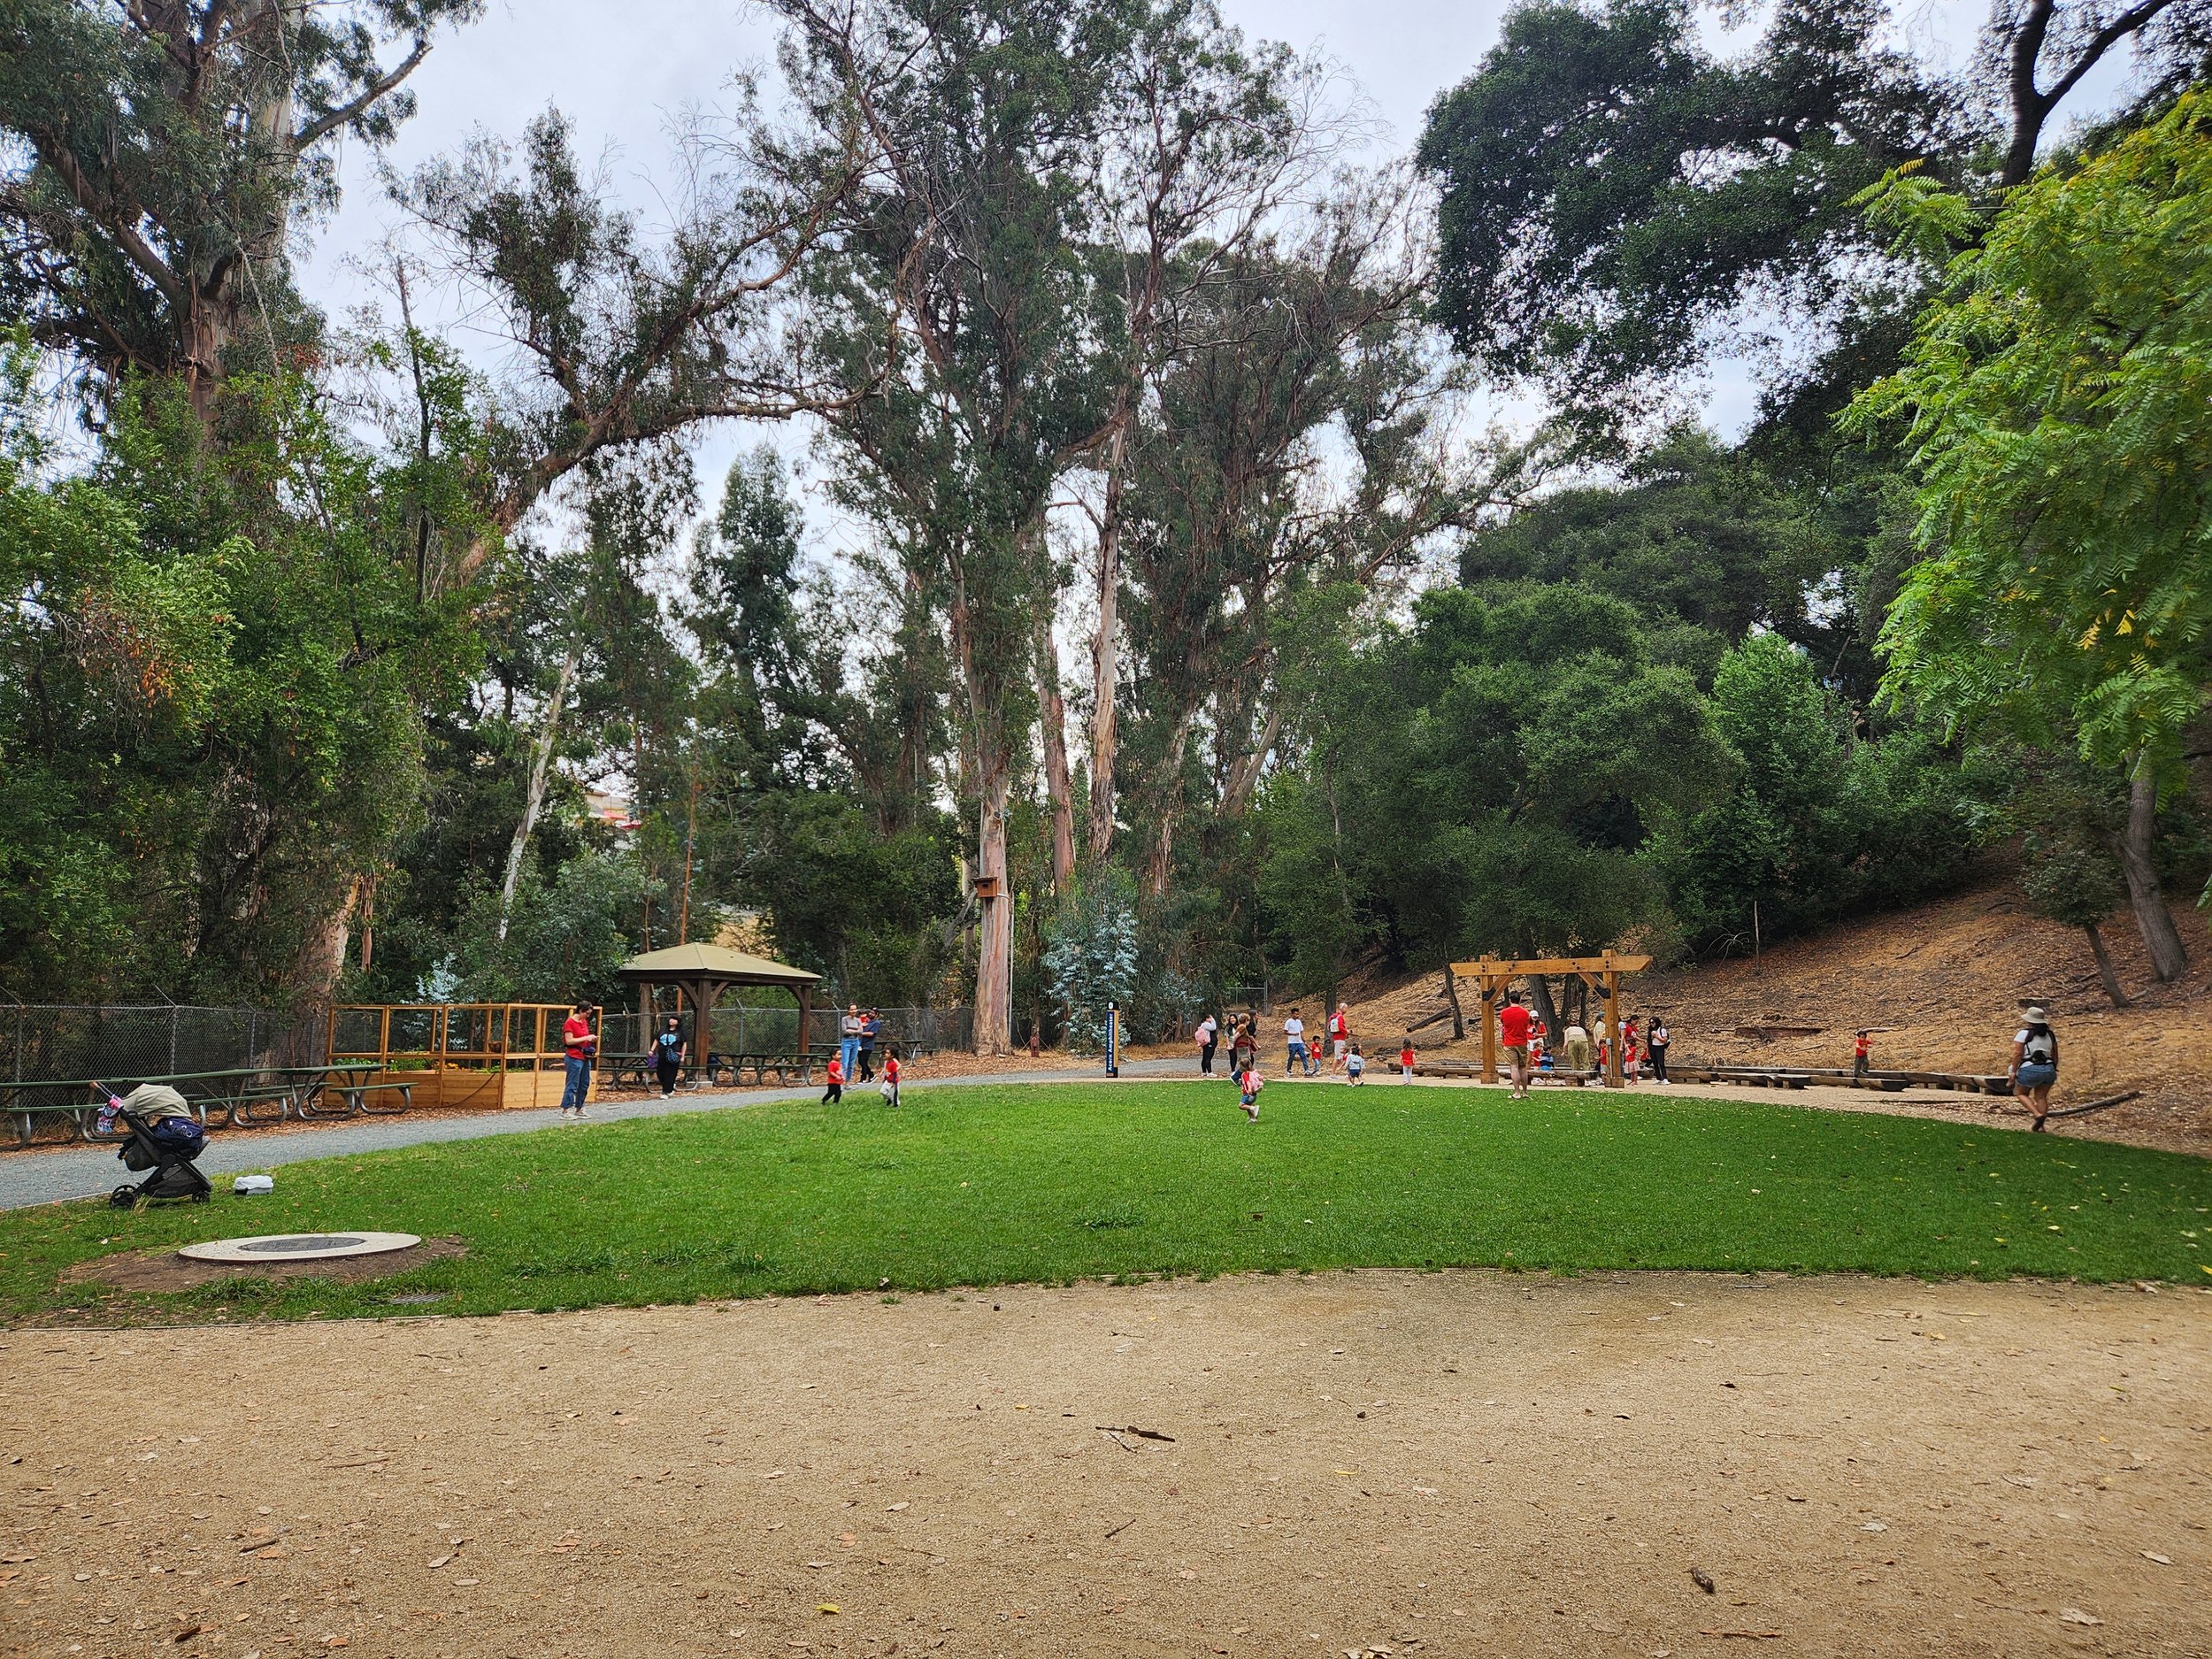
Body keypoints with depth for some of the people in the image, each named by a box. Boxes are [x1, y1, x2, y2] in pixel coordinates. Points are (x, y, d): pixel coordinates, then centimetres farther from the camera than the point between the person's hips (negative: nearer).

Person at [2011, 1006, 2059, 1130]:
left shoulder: (2023, 1034, -5)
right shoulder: (2051, 1034, 13)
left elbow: (2017, 1054, -11)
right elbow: (2055, 1056, 15)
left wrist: (2014, 1071, -6)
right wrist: (2053, 1071, 25)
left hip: (2029, 1070, -5)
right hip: (2048, 1069, 5)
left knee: (2021, 1093, 14)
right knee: (2041, 1096, 14)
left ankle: (2038, 1114, -4)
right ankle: (2040, 1126, 14)